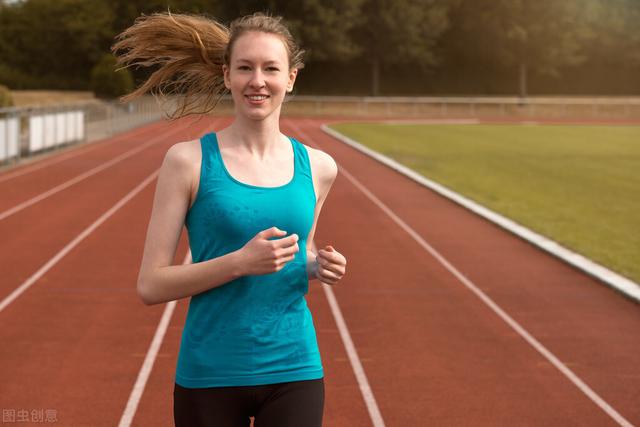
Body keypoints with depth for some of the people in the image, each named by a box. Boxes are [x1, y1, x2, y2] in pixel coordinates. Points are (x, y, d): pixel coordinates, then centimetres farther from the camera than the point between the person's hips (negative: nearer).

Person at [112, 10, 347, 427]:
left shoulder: (318, 167, 3)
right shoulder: (189, 160, -6)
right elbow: (151, 285, -9)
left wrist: (319, 267, -3)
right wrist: (239, 262, -21)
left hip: (293, 372, 2)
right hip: (210, 375, -2)